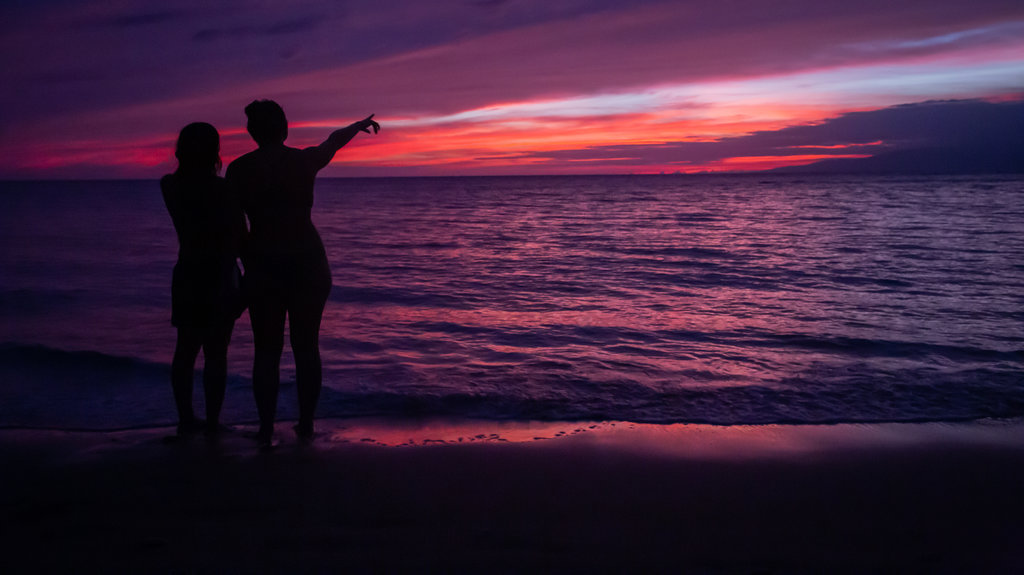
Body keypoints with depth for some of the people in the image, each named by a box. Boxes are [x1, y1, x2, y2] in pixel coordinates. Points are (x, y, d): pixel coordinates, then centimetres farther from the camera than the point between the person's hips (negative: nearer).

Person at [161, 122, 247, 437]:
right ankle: (212, 421, 6)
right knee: (216, 353, 2)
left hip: (187, 276, 4)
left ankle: (186, 418, 19)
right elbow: (240, 240, -10)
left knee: (185, 350, 15)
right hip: (220, 278, -4)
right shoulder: (224, 189, -13)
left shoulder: (169, 186, -2)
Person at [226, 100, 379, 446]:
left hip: (263, 265, 0)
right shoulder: (305, 160, 0)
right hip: (308, 262, 1)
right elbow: (334, 141, 21)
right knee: (307, 347, 8)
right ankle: (306, 426, 15)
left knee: (267, 350, 6)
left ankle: (266, 430, 8)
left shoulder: (239, 170, -3)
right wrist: (360, 125, 40)